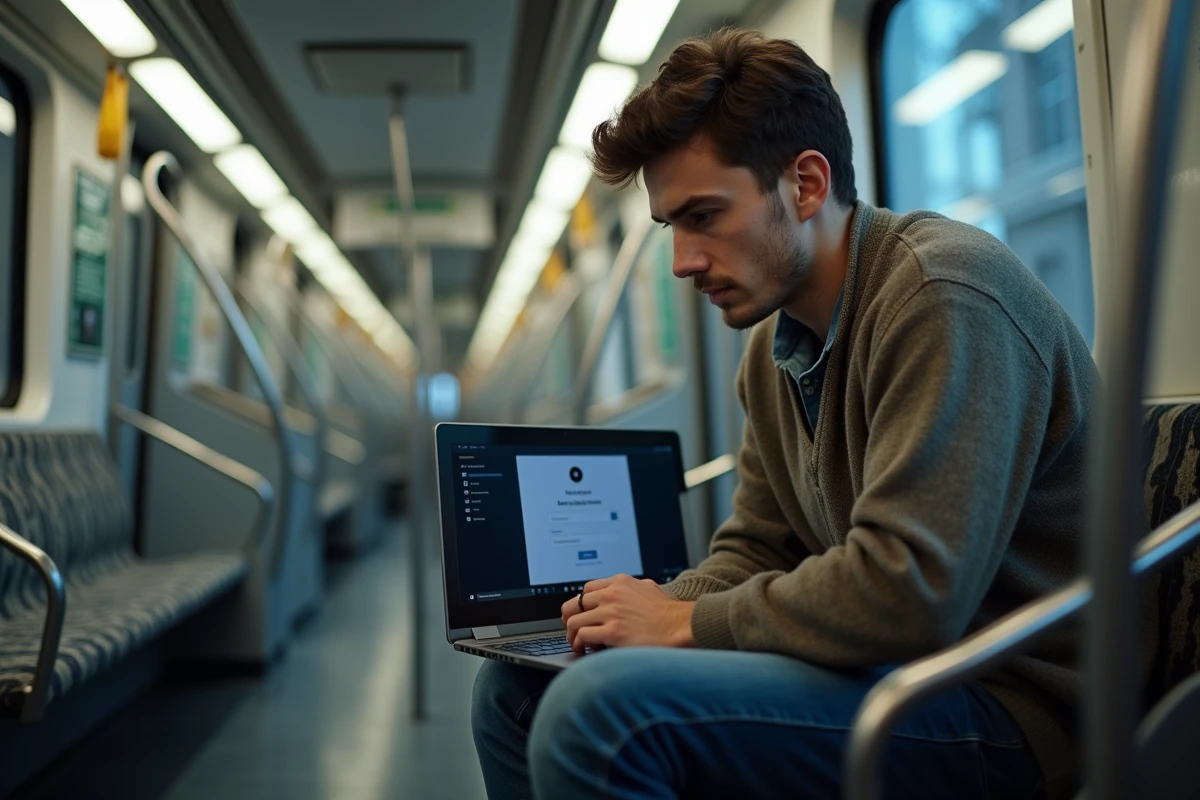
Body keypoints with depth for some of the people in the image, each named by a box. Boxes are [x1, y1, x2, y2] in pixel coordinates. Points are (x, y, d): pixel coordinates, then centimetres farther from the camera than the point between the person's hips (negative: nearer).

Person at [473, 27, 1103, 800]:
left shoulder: (945, 294, -18)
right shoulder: (772, 346, 10)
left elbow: (910, 593, -27)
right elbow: (754, 552, 14)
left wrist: (690, 622, -15)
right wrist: (658, 605, -6)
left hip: (1010, 706, -8)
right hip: (887, 670, 9)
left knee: (600, 710, -30)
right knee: (516, 684, 7)